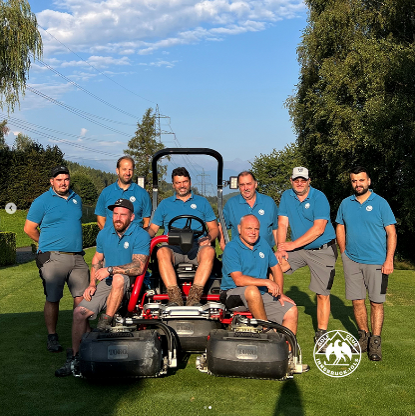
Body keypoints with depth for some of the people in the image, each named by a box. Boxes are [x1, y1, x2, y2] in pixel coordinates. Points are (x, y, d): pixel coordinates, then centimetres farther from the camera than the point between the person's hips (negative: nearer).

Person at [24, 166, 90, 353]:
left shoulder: (76, 199, 16)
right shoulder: (42, 201, -1)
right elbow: (29, 228, 2)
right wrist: (48, 244, 11)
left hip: (77, 257, 5)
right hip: (53, 258, -4)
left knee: (82, 297, 2)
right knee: (52, 299, -3)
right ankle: (52, 337, 9)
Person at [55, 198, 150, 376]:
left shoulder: (140, 236, -12)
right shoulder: (104, 234, 8)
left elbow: (138, 267, -24)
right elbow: (97, 260, 19)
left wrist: (110, 270, -30)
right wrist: (92, 284, 5)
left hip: (132, 284, -5)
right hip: (108, 283, 5)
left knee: (118, 278, -40)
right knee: (80, 311, -12)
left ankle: (105, 322, -22)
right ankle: (75, 357, 1)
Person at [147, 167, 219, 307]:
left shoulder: (202, 202, 23)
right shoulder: (165, 204, 24)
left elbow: (213, 228, 18)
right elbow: (153, 228, 20)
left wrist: (209, 238, -6)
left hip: (197, 247, 0)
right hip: (173, 247, 0)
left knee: (209, 251, -35)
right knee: (162, 252, -35)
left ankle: (195, 294, -43)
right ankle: (174, 296, -43)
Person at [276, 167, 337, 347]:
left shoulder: (319, 197, -13)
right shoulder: (286, 196, 3)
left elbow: (318, 229, -19)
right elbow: (282, 223, -1)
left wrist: (293, 244, -20)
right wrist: (280, 248, -16)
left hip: (323, 251, -4)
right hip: (298, 249, 4)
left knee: (323, 295, -2)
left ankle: (321, 334, 9)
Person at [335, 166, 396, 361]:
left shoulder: (380, 203, -3)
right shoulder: (346, 204, 7)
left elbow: (391, 233, -4)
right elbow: (340, 228, 17)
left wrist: (389, 260, -12)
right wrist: (344, 253, 9)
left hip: (376, 262, -3)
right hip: (352, 261, 3)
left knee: (376, 303, -1)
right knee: (357, 301, 7)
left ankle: (375, 342, 6)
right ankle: (364, 337, 22)